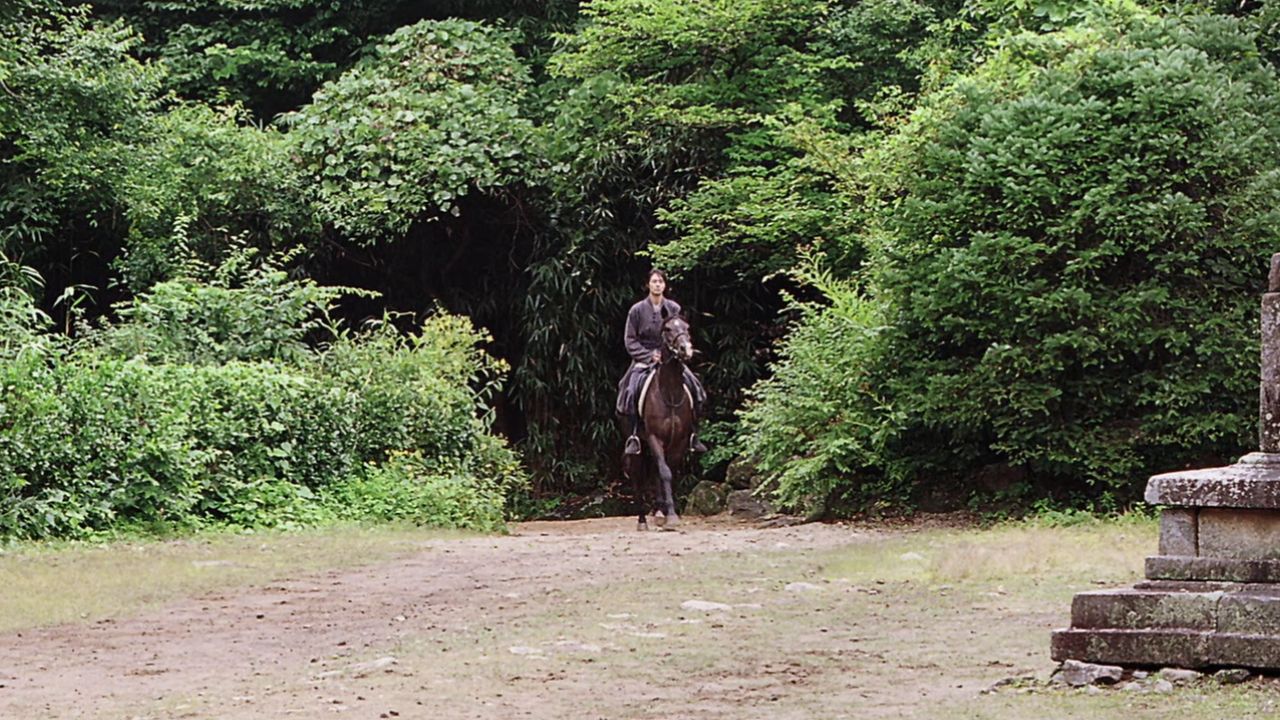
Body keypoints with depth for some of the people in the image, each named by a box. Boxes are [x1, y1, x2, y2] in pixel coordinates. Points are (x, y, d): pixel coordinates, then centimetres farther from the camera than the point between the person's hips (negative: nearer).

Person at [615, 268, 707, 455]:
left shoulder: (674, 309, 5)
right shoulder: (637, 310, 0)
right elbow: (629, 340, 0)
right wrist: (649, 355, -12)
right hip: (644, 358, -2)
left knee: (692, 386, -17)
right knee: (632, 388, -27)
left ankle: (693, 435, -6)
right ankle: (634, 437, -21)